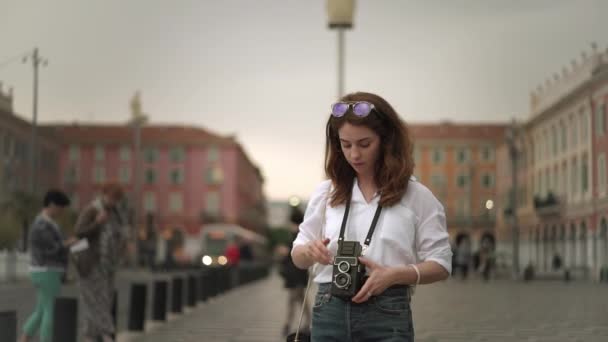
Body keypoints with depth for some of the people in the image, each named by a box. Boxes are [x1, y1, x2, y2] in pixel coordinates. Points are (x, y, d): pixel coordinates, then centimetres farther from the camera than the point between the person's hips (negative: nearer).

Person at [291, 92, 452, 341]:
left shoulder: (416, 196, 0)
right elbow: (298, 257, 15)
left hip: (388, 315, -3)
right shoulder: (326, 193, 9)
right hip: (330, 313, 3)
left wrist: (394, 275, -17)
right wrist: (310, 251, -9)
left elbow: (440, 264, 1)